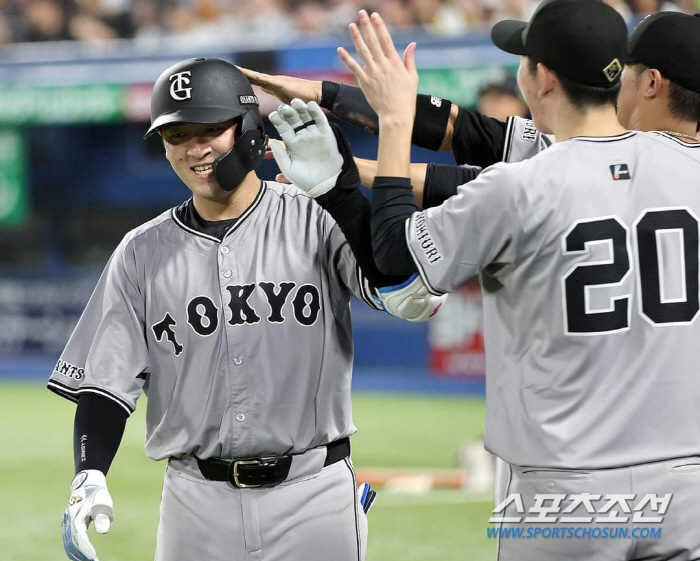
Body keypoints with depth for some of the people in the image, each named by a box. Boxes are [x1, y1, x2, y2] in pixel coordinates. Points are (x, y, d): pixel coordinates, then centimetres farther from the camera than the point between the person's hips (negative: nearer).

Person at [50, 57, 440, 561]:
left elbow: (414, 297, -18)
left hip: (313, 497, -2)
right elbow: (105, 382, 5)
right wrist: (89, 477, -12)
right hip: (196, 504, 2)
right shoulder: (142, 253, 6)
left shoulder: (317, 222, -3)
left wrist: (338, 184, -23)